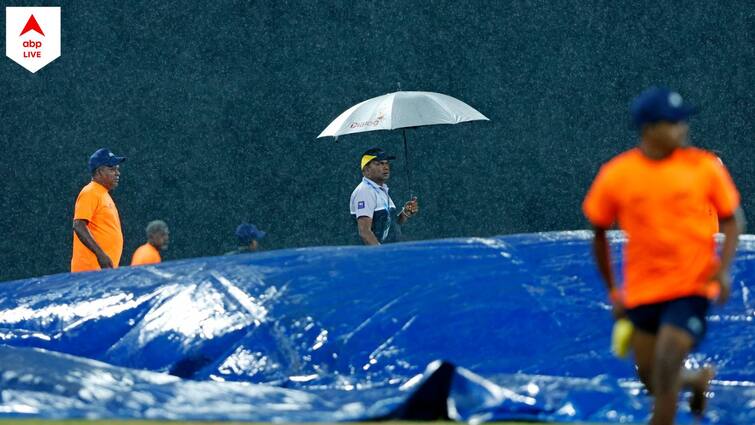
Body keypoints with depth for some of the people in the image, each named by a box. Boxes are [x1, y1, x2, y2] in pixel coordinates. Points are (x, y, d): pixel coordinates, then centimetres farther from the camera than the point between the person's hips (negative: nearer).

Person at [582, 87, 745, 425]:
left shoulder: (705, 167, -7)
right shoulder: (615, 175, -6)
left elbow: (732, 220, 3)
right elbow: (599, 233, 8)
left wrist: (723, 268, -12)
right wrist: (612, 291, 10)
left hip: (692, 287, -2)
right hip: (641, 292, 2)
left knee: (666, 369, -16)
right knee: (651, 380, 10)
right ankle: (698, 379, 44)